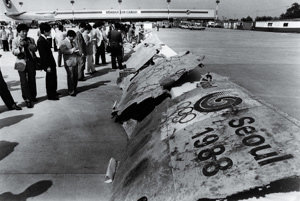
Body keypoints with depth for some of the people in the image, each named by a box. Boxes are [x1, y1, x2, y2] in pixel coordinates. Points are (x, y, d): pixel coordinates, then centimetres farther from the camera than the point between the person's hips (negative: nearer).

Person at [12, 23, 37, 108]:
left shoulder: (31, 39, 11)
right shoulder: (15, 40, 3)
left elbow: (35, 48, 2)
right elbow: (14, 52, -4)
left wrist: (28, 44, -15)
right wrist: (20, 47, -21)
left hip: (31, 61, 3)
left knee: (32, 80, 11)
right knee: (24, 81, -5)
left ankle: (33, 96, 24)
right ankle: (27, 99, -2)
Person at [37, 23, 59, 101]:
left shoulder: (44, 39, 9)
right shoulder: (41, 41, -19)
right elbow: (43, 55, -21)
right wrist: (47, 66, -21)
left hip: (51, 62, 9)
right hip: (48, 63, -9)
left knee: (53, 77, 19)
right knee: (50, 79, 2)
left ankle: (53, 93, 34)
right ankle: (50, 95, 14)